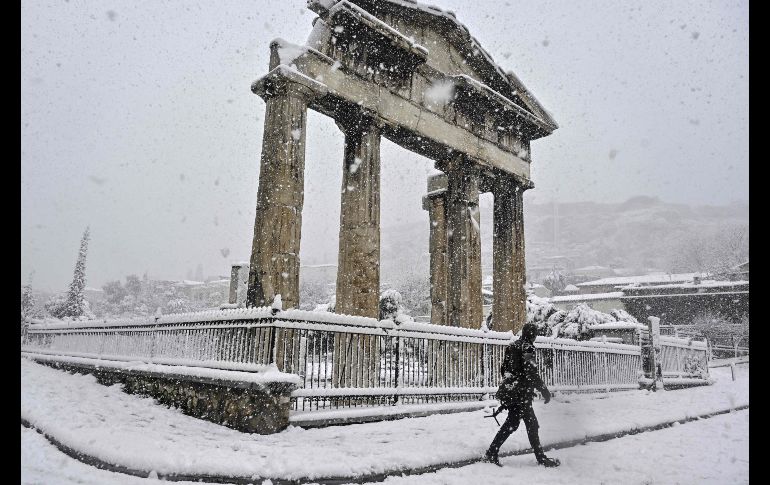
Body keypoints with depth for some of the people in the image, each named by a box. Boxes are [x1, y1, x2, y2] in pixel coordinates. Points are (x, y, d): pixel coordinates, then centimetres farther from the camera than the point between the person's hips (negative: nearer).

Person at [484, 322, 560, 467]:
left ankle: (491, 454, 13)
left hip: (509, 390, 8)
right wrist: (544, 390, -15)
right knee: (532, 424, 1)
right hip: (520, 393, -8)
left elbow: (503, 369, 19)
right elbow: (530, 372, -19)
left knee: (511, 423, 13)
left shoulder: (512, 346, 14)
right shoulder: (527, 347, -11)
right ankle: (541, 458, 9)